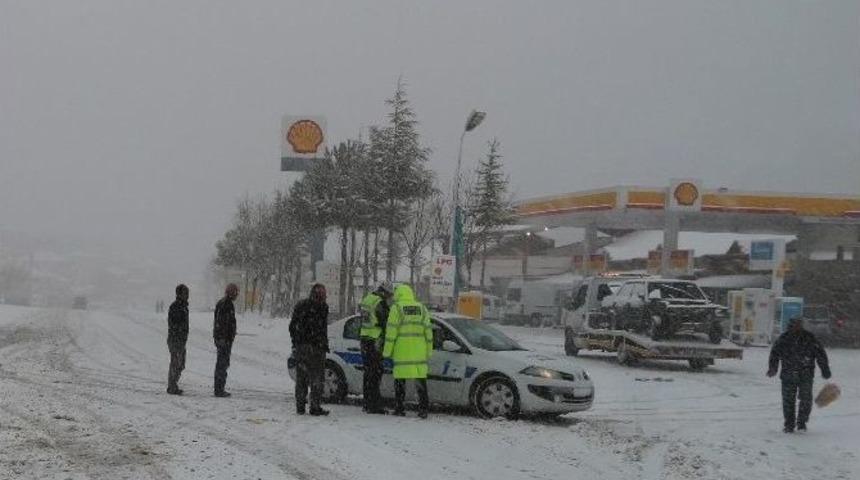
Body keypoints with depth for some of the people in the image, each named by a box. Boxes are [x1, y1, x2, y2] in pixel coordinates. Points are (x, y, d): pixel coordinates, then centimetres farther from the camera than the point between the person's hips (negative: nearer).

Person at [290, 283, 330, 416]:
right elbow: (322, 329, -13)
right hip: (315, 346, -6)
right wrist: (324, 344, -6)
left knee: (301, 377, 11)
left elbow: (292, 326, 14)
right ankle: (315, 407, -4)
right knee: (316, 377, -1)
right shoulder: (322, 307, -8)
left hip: (300, 347, 6)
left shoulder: (299, 306, 12)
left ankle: (300, 406, 12)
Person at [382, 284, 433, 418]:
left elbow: (391, 330, -7)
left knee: (400, 380, 5)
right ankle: (423, 409, 2)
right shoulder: (422, 309, 10)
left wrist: (387, 350, -3)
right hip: (419, 351, 3)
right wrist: (429, 351, 12)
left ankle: (399, 408, 6)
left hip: (402, 351, -3)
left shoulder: (397, 308, -2)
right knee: (420, 379, 6)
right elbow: (428, 330, 8)